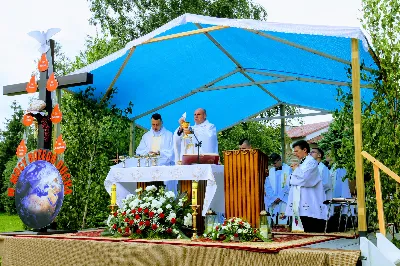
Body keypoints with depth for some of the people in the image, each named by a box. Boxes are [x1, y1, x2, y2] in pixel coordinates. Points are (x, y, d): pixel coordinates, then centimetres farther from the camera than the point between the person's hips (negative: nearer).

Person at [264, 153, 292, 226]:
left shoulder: (288, 169, 0)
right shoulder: (271, 171, 12)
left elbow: (288, 185, -6)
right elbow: (267, 185, 8)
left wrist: (280, 197, -9)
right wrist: (273, 198, -5)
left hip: (284, 201, -4)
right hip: (273, 201, 4)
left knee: (283, 222, -12)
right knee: (273, 221, -1)